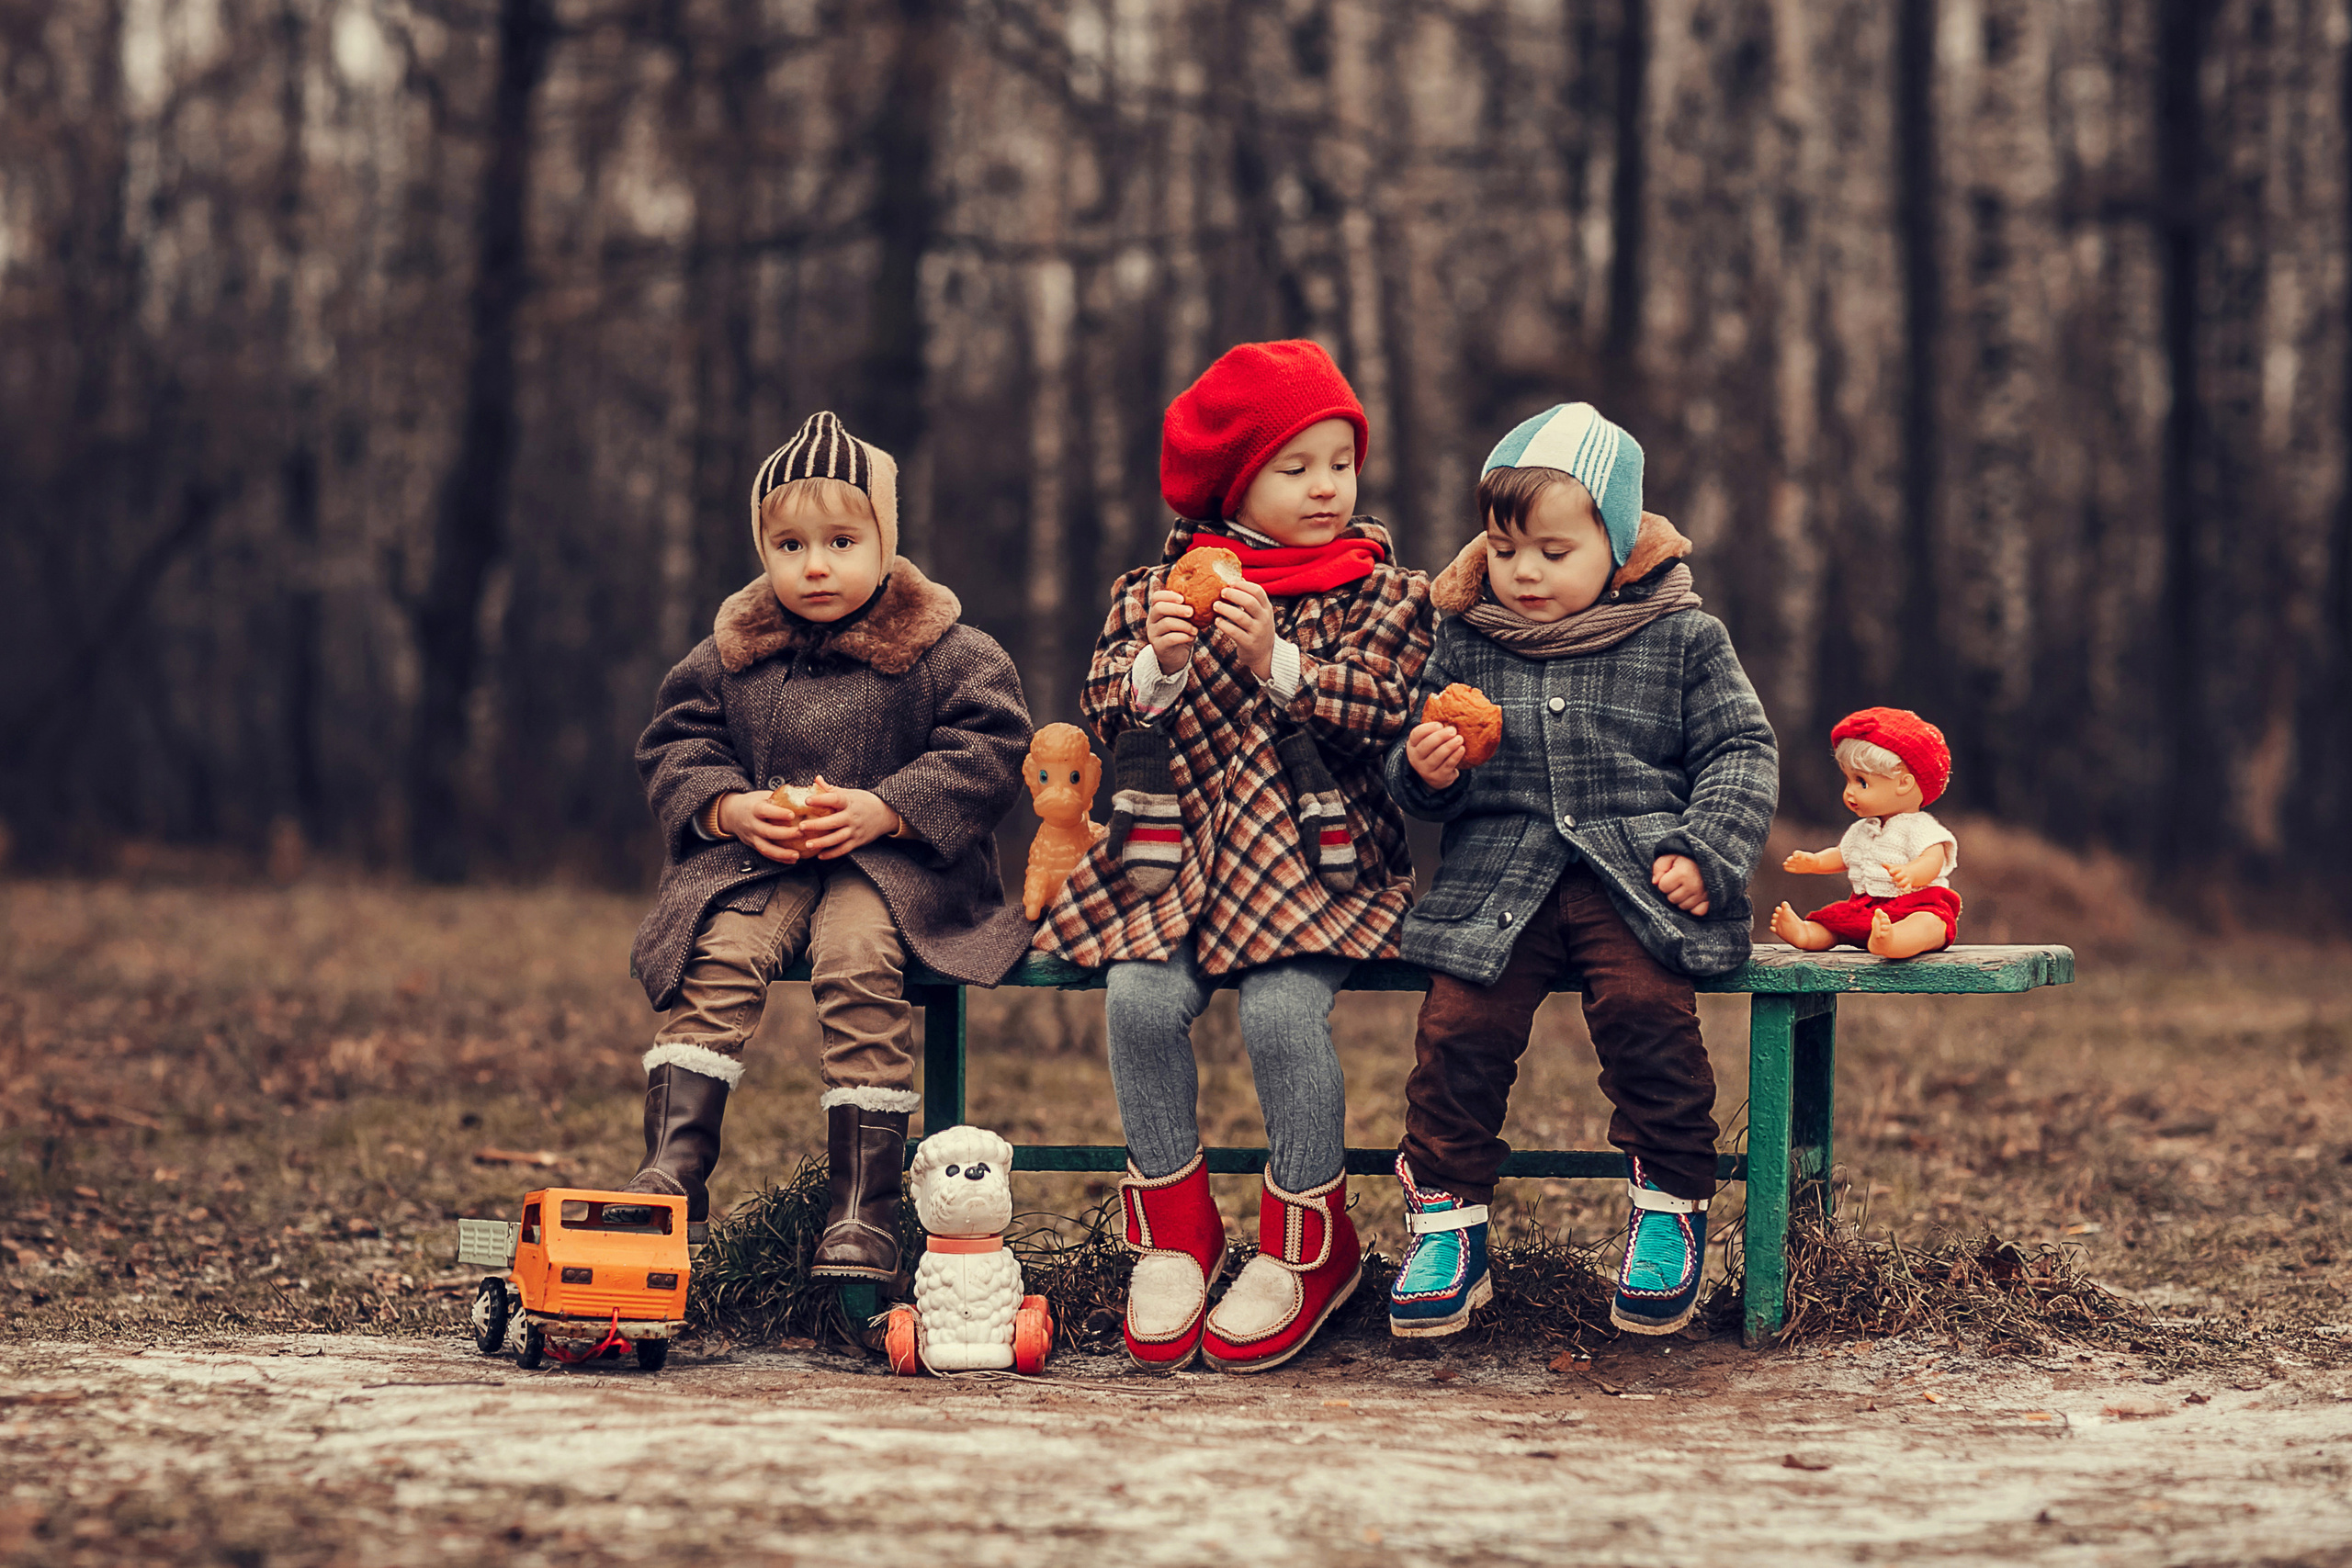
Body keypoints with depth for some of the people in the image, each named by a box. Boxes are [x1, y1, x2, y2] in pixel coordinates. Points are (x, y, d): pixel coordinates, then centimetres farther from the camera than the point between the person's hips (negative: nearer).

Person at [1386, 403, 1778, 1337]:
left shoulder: (1680, 639, 6)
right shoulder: (1464, 641, 12)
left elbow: (1741, 752, 7)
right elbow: (1420, 788, 18)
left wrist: (1706, 854, -8)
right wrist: (1422, 768, -7)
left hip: (1637, 875, -2)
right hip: (1496, 879, 2)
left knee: (1647, 1005, -27)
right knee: (1460, 1019, -19)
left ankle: (1670, 1206, -8)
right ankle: (1447, 1224, -5)